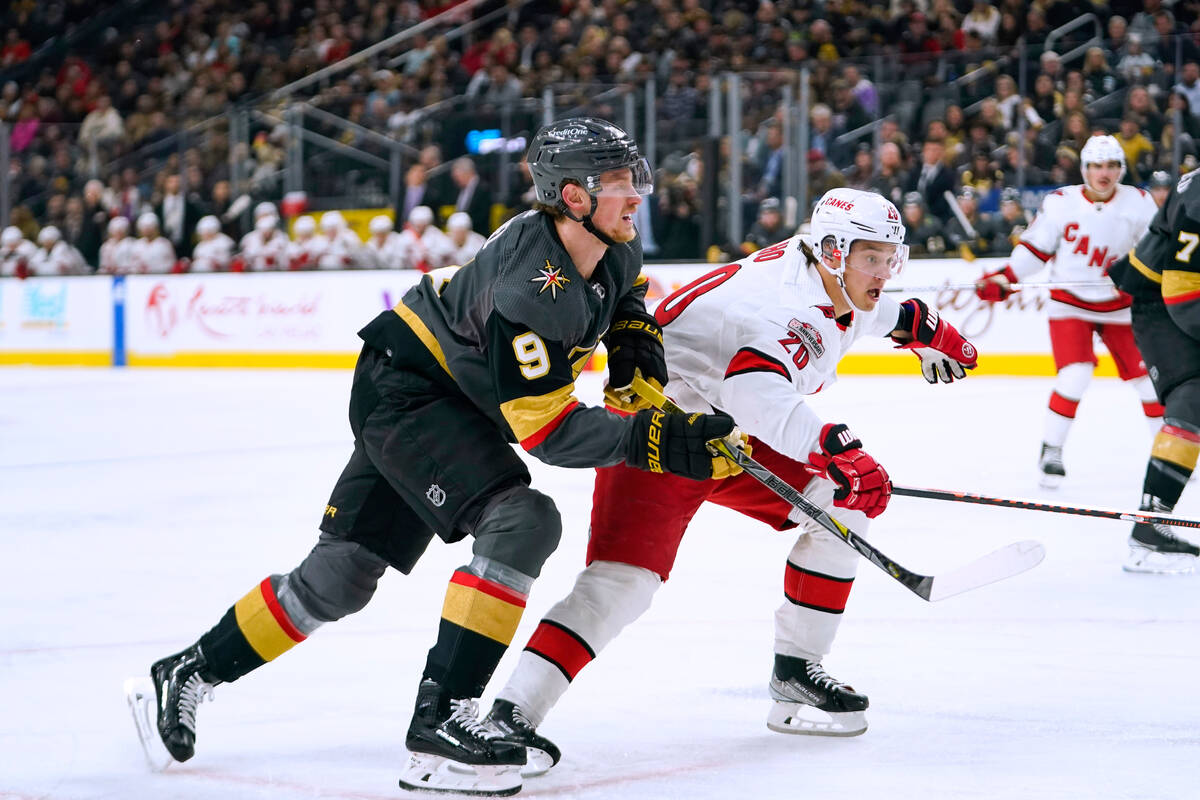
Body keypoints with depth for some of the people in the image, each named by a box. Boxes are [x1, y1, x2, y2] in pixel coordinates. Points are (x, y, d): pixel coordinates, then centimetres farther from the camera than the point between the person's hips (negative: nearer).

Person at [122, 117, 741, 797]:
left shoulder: (616, 249, -4)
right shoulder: (531, 288, -32)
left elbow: (624, 294, 22)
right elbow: (547, 430, -31)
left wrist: (635, 339, 2)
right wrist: (657, 442, -37)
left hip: (458, 403, 9)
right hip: (405, 389, -9)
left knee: (341, 578, 8)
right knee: (523, 521, -27)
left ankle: (186, 675, 21)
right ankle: (440, 719, -26)